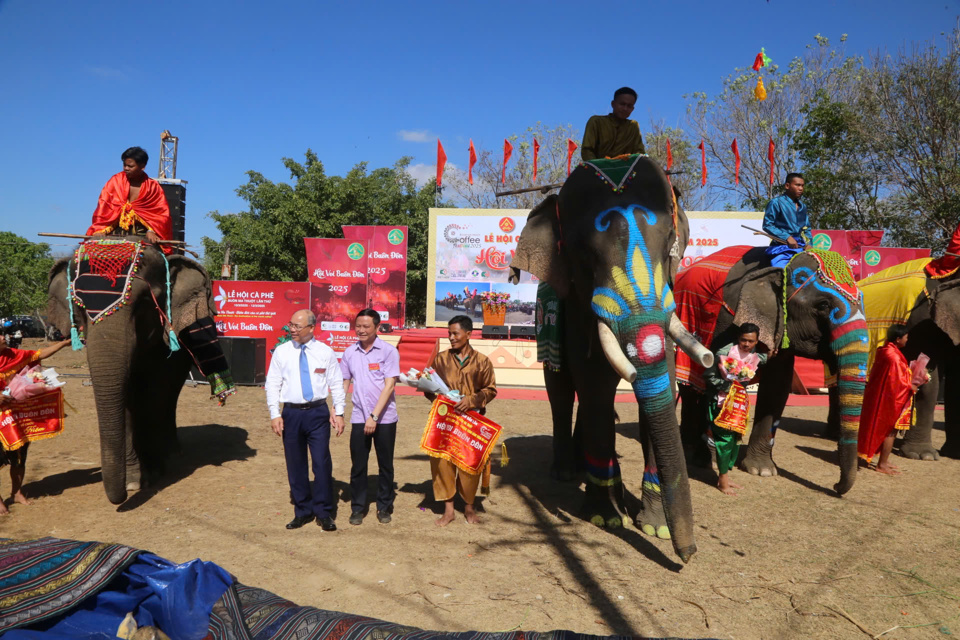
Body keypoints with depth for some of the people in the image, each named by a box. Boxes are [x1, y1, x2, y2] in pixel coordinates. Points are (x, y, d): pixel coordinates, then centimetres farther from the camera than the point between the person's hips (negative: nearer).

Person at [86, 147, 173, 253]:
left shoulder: (153, 187, 5)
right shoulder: (116, 181, 9)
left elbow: (161, 213, 1)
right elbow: (103, 207, 5)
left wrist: (151, 231, -17)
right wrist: (100, 230, -8)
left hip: (140, 234, -2)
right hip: (114, 232, 2)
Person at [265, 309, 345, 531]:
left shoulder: (325, 352, 1)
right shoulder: (282, 352, 3)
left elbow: (337, 384, 4)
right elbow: (273, 384, 4)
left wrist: (339, 412, -3)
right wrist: (274, 414, -3)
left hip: (318, 412, -1)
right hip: (291, 413, 2)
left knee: (322, 463, -3)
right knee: (295, 465, 9)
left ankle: (324, 513, 11)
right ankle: (302, 511, 24)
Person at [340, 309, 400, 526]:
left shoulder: (388, 351, -8)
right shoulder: (350, 352, 4)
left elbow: (389, 385, -12)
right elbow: (343, 383, 11)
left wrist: (374, 416, -17)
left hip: (384, 418, -3)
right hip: (359, 418, 3)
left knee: (385, 465, 8)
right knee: (358, 465, 7)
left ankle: (384, 507, 23)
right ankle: (357, 508, 21)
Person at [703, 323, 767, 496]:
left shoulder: (756, 355, 0)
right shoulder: (724, 352, -19)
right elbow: (709, 376, -15)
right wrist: (728, 385, -22)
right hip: (721, 401, -7)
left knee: (736, 437, 12)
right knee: (725, 438, -9)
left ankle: (725, 475, 25)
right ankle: (723, 479, 4)